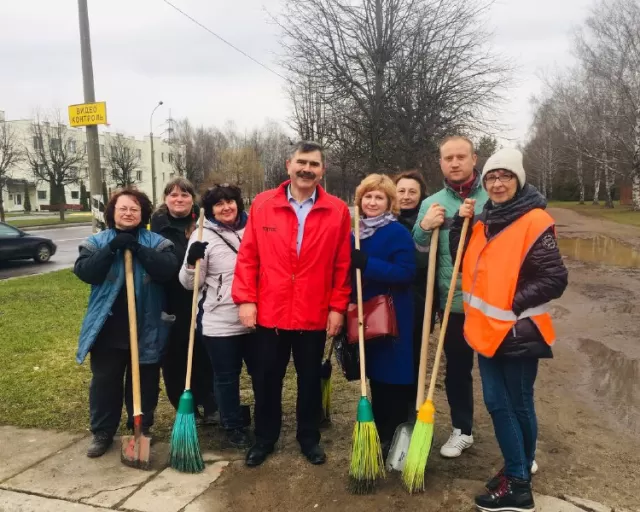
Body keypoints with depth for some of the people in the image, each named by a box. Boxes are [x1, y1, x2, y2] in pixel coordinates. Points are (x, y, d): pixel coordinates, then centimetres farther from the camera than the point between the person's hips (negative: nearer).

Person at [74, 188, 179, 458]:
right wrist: (112, 248, -20)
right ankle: (102, 433, 26)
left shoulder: (156, 242, 1)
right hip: (108, 329, 1)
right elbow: (84, 271, -10)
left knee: (144, 382, 12)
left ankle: (141, 430, 28)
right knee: (104, 381, 11)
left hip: (146, 329, 0)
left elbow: (168, 269, -15)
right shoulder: (96, 242, 5)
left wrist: (137, 249, -22)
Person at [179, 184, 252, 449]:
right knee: (226, 376, 10)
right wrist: (192, 262, -25)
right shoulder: (204, 236, -6)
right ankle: (234, 426, 29)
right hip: (219, 322, -3)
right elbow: (190, 283, -7)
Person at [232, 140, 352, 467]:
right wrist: (245, 299, -5)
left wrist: (338, 307, -4)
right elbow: (248, 257, -1)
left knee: (310, 381, 16)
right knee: (265, 381, 14)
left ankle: (309, 438, 36)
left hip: (315, 316, 0)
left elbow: (343, 265, -1)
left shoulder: (337, 211, -2)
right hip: (268, 313, 1)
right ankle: (264, 439, 34)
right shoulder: (262, 204, -1)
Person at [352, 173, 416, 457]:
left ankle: (393, 439, 16)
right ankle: (380, 435, 31)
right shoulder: (357, 232, 10)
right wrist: (349, 305, 3)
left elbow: (406, 273, -21)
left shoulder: (398, 233, -12)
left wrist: (367, 264, -27)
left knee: (394, 380, 2)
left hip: (393, 318, -7)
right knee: (375, 377, 16)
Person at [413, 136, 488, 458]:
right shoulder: (431, 204, 4)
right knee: (457, 369, 16)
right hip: (452, 303, 2)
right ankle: (461, 430, 35)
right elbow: (418, 261, 1)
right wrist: (424, 229, -18)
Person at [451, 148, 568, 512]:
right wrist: (460, 223, 3)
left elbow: (555, 280, -15)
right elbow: (464, 263, 14)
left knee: (519, 405, 8)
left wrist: (514, 303, -17)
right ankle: (518, 472, 30)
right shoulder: (484, 221, 9)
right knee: (497, 404, 13)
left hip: (518, 332, -7)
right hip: (488, 330, 7)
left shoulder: (535, 221, -14)